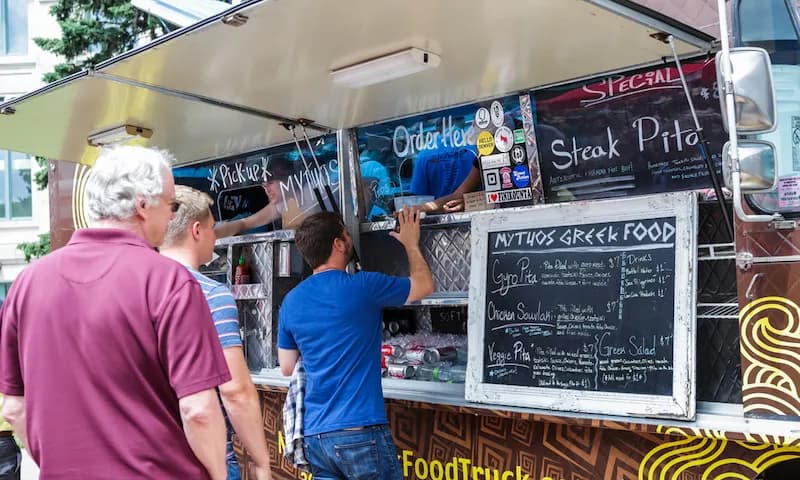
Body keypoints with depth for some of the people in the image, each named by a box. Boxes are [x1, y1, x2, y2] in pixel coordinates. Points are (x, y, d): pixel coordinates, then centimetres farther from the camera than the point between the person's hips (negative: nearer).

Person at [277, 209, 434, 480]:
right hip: (361, 431, -5)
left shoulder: (290, 302, 6)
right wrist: (411, 243, 21)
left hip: (314, 434, 6)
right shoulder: (363, 287, -10)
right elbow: (425, 285, 6)